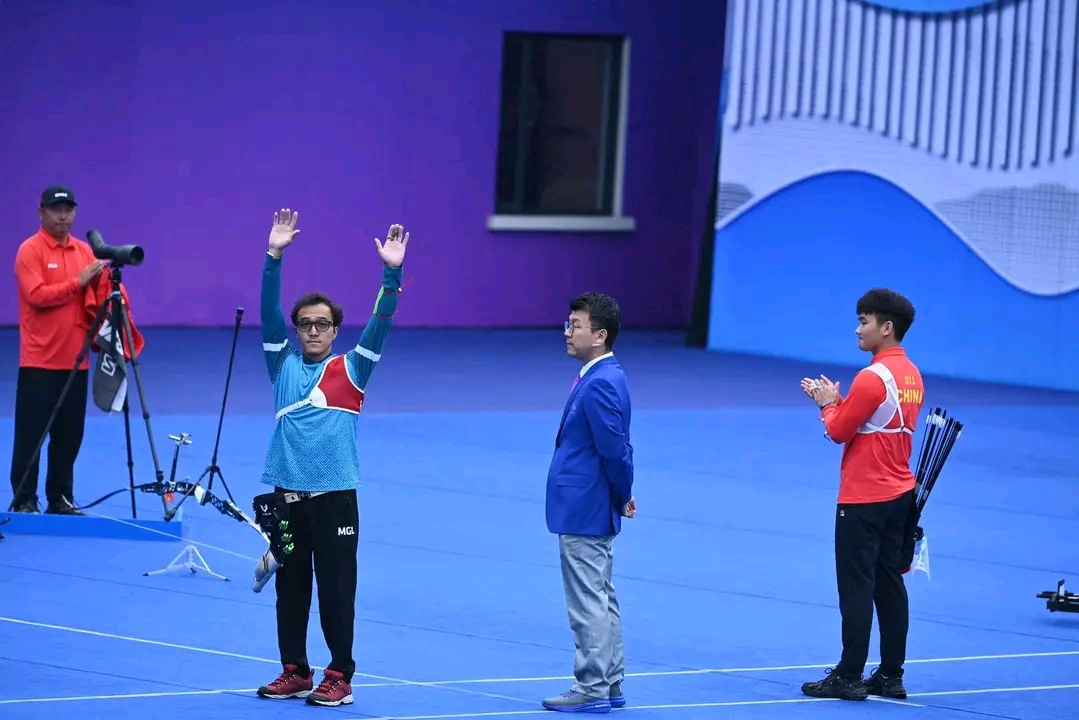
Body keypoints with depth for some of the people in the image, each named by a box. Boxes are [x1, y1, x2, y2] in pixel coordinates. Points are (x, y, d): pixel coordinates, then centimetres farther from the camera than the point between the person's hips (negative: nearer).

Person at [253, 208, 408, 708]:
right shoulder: (283, 365, 7)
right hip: (287, 495, 3)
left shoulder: (351, 370, 2)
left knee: (336, 591, 2)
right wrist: (274, 257, -14)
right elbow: (270, 311, -3)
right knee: (290, 588, 10)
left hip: (334, 497, -3)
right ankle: (294, 672, 20)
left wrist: (392, 273, -22)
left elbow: (380, 323, -9)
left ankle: (339, 677, 10)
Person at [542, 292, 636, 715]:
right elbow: (617, 447, 16)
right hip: (591, 512, 10)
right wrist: (621, 494, 10)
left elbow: (615, 448, -22)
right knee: (600, 600, 16)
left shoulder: (599, 384, -20)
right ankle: (609, 685, 23)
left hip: (584, 513, -10)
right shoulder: (601, 378, 11)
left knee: (588, 602, -4)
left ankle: (591, 690, 1)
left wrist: (622, 495, -9)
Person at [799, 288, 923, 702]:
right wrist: (837, 401, 10)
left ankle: (848, 678, -2)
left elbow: (838, 431, -12)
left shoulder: (872, 378, -18)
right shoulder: (911, 375, 9)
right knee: (890, 584, 10)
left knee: (856, 587, -4)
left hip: (863, 500, -9)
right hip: (899, 494, 9)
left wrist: (828, 404, 5)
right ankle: (891, 676, 12)